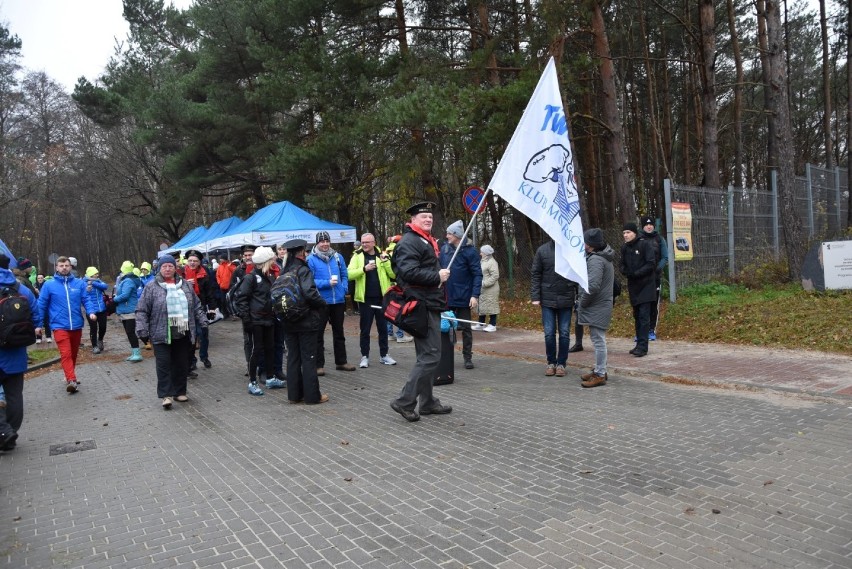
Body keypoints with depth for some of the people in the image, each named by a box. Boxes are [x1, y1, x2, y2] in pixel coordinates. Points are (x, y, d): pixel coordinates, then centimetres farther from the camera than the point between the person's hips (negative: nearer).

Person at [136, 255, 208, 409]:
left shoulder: (185, 285, 11)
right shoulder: (151, 287, 0)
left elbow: (196, 306, 17)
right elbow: (142, 311, -2)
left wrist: (203, 321, 10)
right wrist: (142, 330, -9)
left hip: (183, 333, 4)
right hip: (161, 334, -4)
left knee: (182, 364, 9)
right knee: (164, 364, -5)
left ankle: (179, 392, 21)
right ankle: (166, 395, 0)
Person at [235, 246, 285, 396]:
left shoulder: (271, 276, 11)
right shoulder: (251, 277, -12)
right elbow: (241, 298, -14)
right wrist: (245, 318, -18)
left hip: (269, 319, 7)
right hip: (255, 320, -7)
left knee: (270, 348, 13)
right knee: (256, 350, -2)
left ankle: (271, 379, 25)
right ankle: (252, 383, 6)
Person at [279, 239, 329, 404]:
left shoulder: (284, 272, 8)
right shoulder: (303, 270, -13)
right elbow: (309, 293, -26)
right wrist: (322, 303, -10)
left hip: (289, 322, 6)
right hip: (306, 321, -6)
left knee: (293, 357, 12)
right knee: (308, 358, 1)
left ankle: (294, 394, 17)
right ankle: (312, 395, 6)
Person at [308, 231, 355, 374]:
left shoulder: (337, 256, 5)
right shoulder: (311, 259, -8)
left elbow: (344, 275, 11)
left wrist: (344, 288, -5)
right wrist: (327, 283, -21)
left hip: (338, 300, 5)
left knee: (339, 332, 15)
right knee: (319, 334, 5)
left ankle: (341, 362, 28)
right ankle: (319, 365, 13)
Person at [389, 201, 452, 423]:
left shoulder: (426, 242, 21)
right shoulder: (409, 242, -13)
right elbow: (409, 272, -26)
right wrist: (437, 276, -19)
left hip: (430, 306, 11)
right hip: (422, 307, -11)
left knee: (428, 356, 15)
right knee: (430, 356, -11)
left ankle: (428, 402, 24)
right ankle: (405, 402, -5)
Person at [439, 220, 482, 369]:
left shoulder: (470, 251, -9)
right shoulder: (444, 248, 4)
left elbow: (477, 274, -11)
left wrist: (475, 295, -18)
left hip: (463, 298, -4)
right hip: (446, 297, 4)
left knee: (465, 328, 7)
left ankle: (468, 358, 18)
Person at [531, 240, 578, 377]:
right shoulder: (542, 250, -1)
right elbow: (536, 275, 1)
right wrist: (535, 297, -5)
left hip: (566, 300, 0)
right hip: (547, 299, 0)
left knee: (564, 333, 5)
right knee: (549, 333, 4)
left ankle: (561, 363, 18)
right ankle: (551, 362, 20)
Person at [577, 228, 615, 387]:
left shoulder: (595, 260, -19)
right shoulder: (604, 257, 14)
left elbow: (593, 285, -27)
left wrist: (583, 302, -14)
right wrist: (584, 302, 16)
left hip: (597, 307, -11)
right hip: (601, 305, 11)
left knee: (598, 340, -4)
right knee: (598, 340, 19)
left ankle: (600, 375, 2)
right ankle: (599, 370, 29)